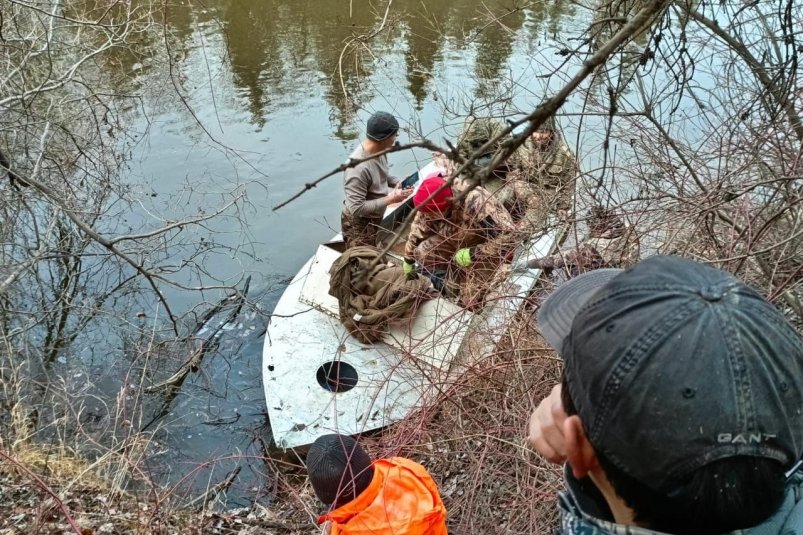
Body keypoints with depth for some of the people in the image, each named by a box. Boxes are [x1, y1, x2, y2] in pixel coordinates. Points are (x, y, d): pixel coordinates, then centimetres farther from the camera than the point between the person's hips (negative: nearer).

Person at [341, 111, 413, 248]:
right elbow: (356, 208, -35)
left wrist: (398, 183, -8)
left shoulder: (379, 151, -10)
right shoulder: (358, 167, -37)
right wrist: (389, 200, -31)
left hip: (373, 219, 9)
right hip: (358, 224, -9)